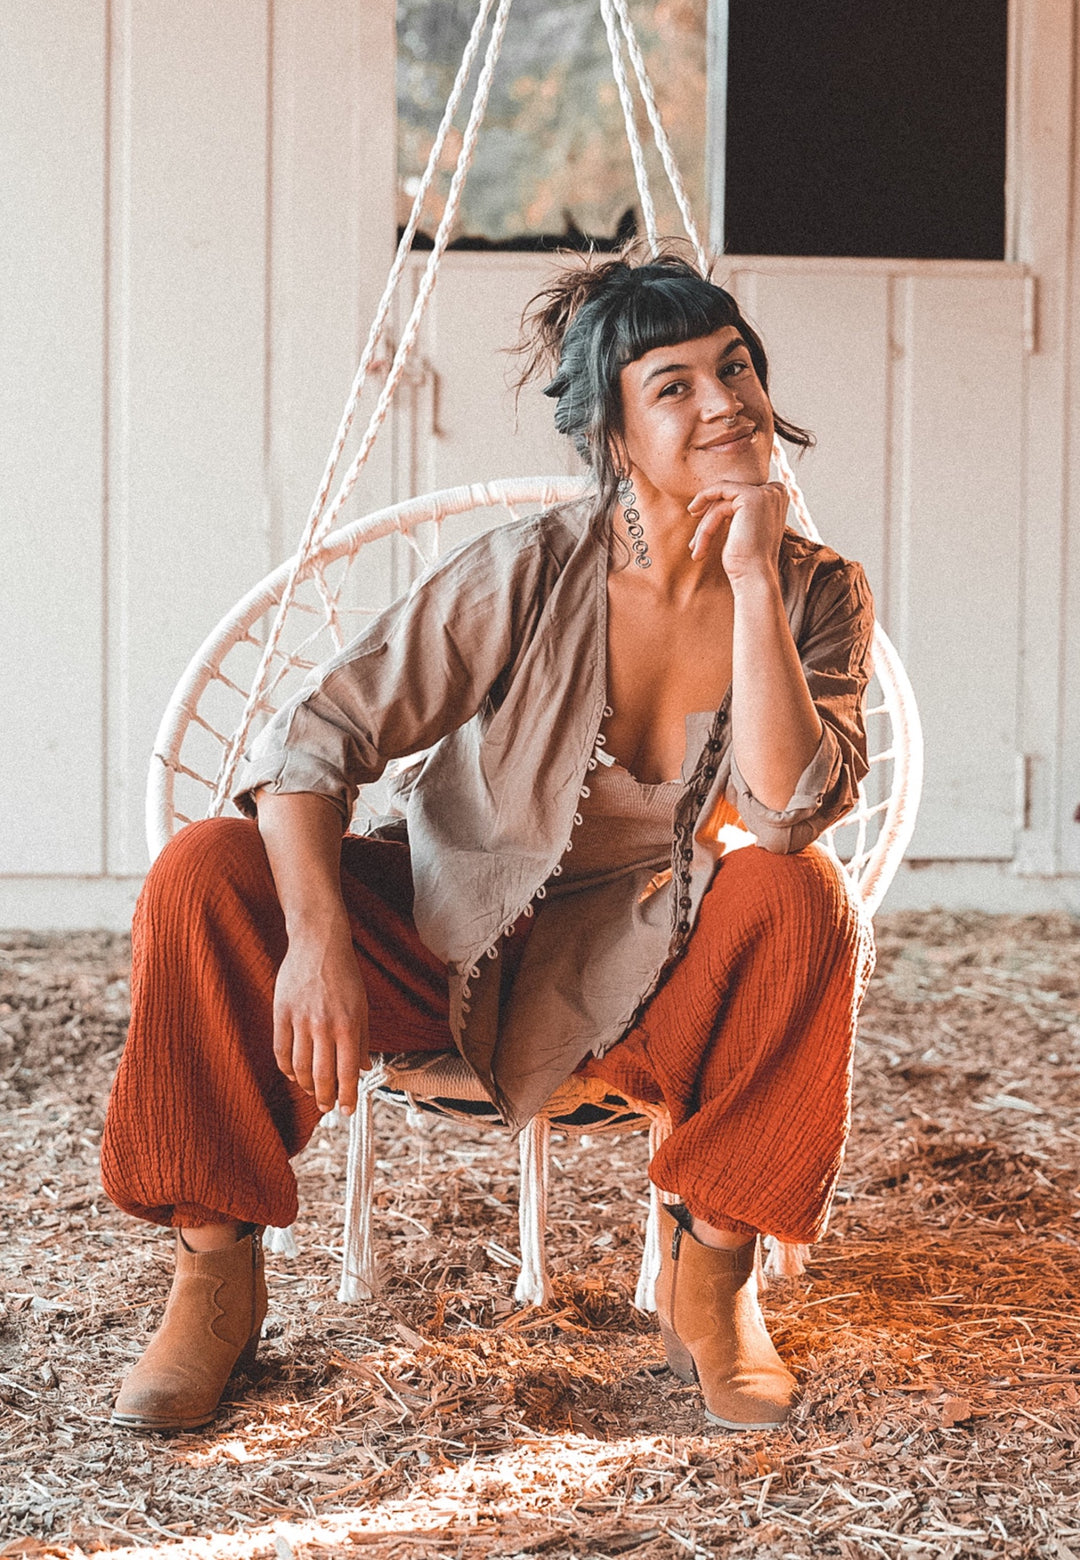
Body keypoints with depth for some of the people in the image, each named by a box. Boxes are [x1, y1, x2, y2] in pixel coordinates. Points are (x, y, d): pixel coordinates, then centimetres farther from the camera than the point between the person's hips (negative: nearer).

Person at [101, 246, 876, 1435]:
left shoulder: (817, 592, -9)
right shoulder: (533, 572, -16)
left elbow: (785, 811, -27)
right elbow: (313, 735, -18)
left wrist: (752, 578, -28)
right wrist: (317, 939, -32)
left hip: (647, 988, 1)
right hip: (450, 938, 0)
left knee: (799, 895, -32)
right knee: (204, 876, -25)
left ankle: (711, 1274, -14)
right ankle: (217, 1274, -11)